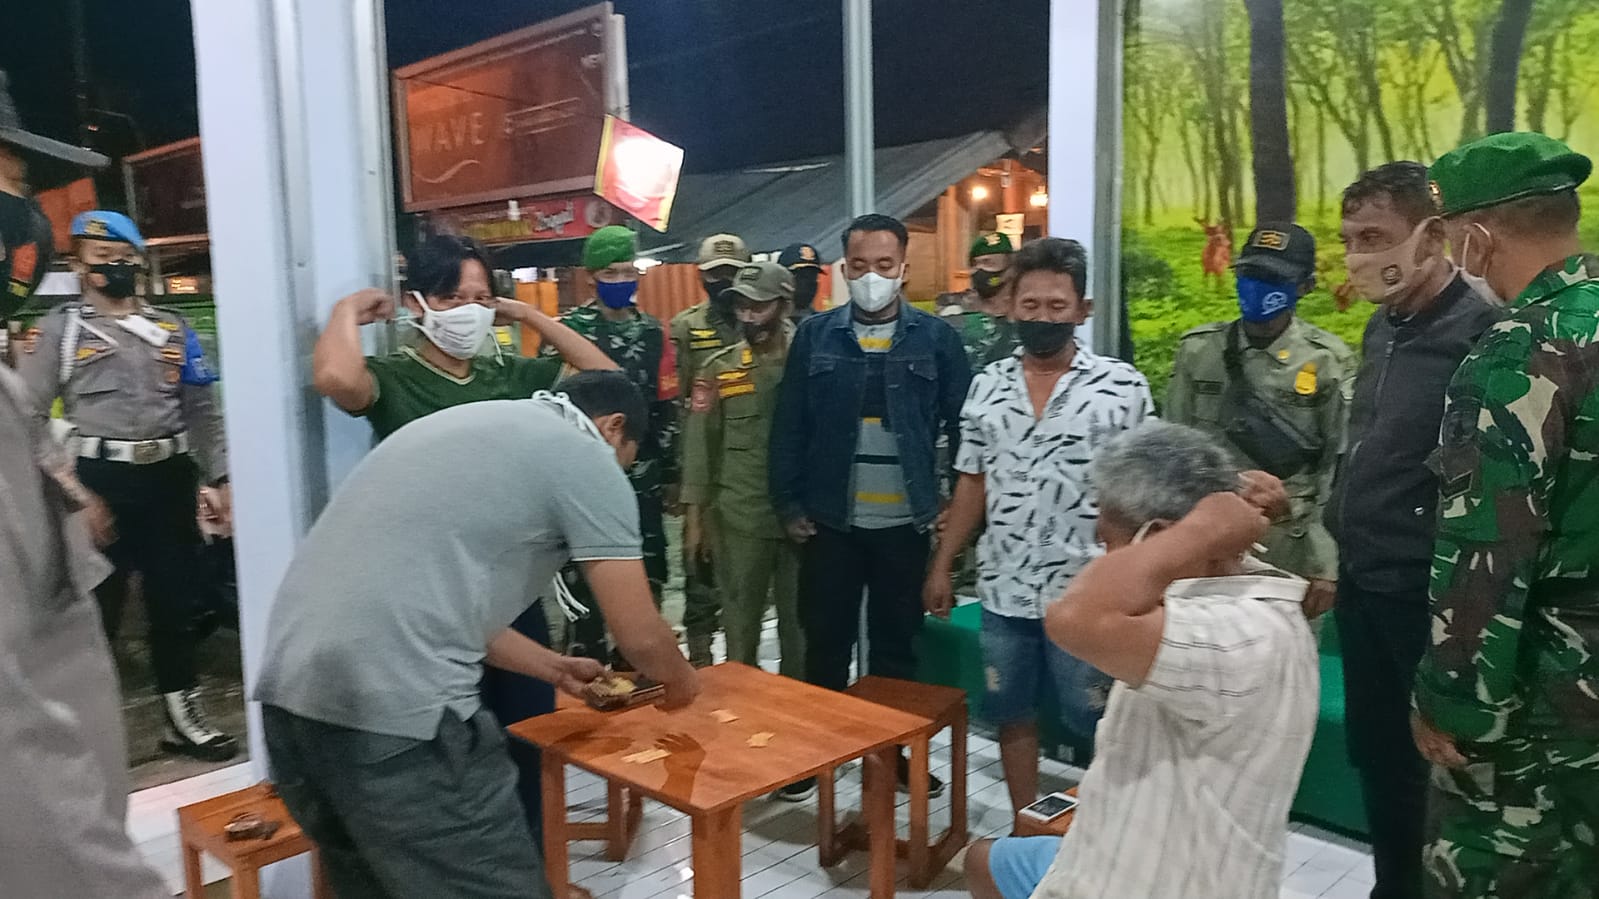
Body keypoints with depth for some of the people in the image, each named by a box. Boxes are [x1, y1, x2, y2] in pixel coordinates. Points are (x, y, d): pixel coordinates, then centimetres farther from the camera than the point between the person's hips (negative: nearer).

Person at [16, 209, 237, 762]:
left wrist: (221, 477, 3)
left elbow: (202, 411, 12)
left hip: (171, 475, 4)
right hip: (101, 479, -3)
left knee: (175, 602, 12)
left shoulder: (172, 328, 11)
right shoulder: (58, 329, 2)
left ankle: (183, 716, 26)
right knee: (94, 609, 3)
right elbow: (26, 416, -3)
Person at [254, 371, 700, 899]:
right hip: (390, 706, -9)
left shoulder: (471, 425, 25)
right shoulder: (587, 458, 1)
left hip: (288, 689, 9)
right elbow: (640, 638, 2)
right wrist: (680, 679, 25)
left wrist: (556, 669, 41)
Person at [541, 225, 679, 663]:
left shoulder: (653, 332, 10)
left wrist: (671, 473, 11)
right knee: (586, 579, 1)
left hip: (643, 480, 5)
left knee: (646, 578, 11)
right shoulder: (568, 329, -4)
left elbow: (667, 407, 12)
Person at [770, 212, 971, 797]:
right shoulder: (815, 336, 1)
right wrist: (788, 504, -2)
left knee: (897, 643, 13)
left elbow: (962, 425, 1)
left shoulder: (935, 338, -1)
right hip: (831, 521, 0)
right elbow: (789, 426, 2)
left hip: (905, 522, 0)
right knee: (825, 640, 11)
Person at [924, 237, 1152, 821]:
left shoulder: (1122, 386, -6)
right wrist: (942, 565, 8)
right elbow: (972, 483, 9)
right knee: (1012, 716, 15)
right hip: (1003, 591, 4)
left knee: (1101, 724, 8)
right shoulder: (988, 385, 5)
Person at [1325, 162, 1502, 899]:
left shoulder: (1481, 335, -18)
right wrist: (1343, 554, 14)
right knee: (1375, 756, 20)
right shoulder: (1383, 329, 8)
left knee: (1437, 766, 9)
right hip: (1363, 587, 8)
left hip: (1429, 598, -8)